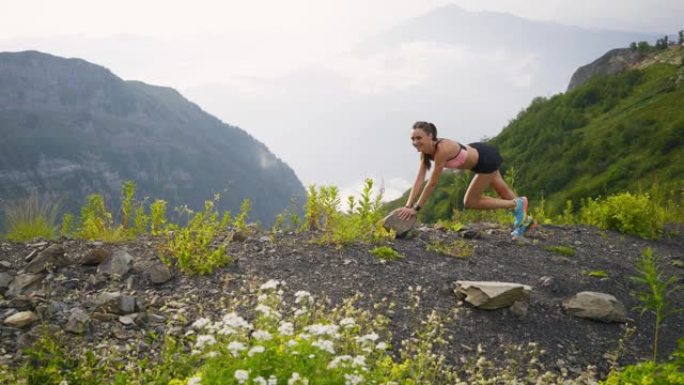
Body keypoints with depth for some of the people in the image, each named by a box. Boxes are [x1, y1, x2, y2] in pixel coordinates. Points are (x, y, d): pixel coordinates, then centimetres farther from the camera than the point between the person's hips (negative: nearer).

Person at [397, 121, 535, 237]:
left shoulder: (442, 149, -38)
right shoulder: (425, 152, -15)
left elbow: (432, 184, -36)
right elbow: (419, 180, -16)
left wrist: (416, 208, -33)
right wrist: (408, 206, -25)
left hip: (487, 159, -8)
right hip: (477, 153, 8)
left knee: (470, 202, 0)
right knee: (503, 192, 26)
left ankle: (516, 205, 13)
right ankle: (525, 219, 49)